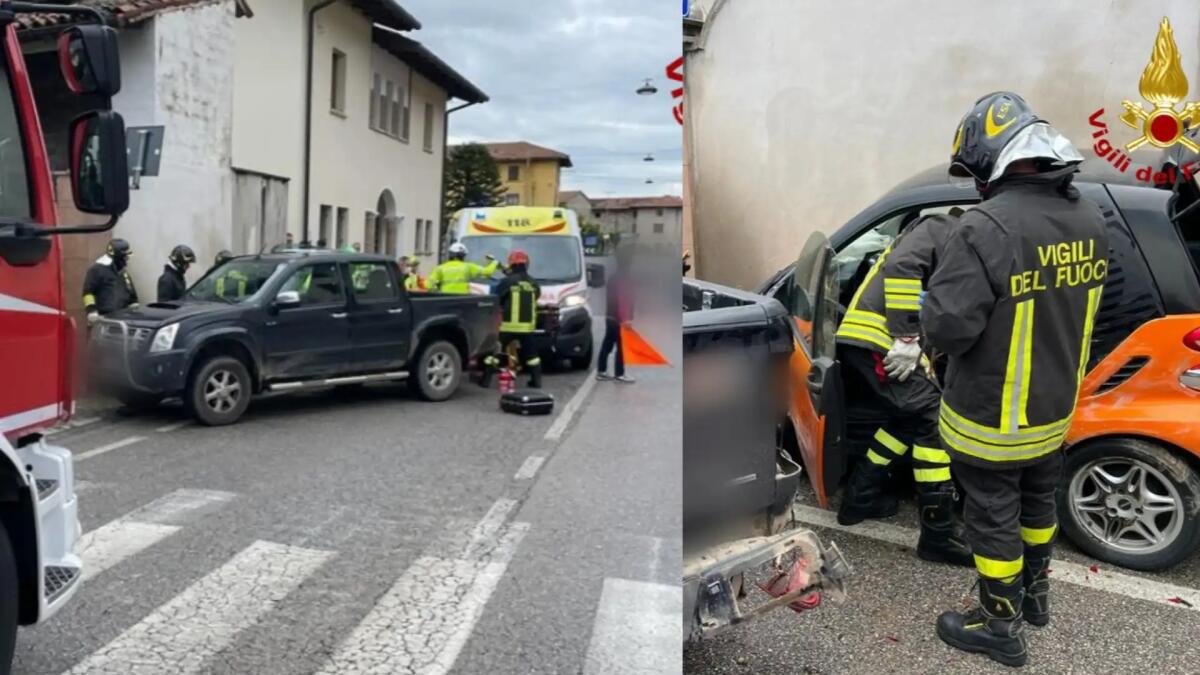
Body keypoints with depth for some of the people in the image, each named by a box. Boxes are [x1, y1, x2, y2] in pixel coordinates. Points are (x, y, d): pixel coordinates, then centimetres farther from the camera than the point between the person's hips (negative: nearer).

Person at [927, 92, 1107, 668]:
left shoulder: (987, 227, -31)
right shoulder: (1090, 220, -4)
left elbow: (945, 327, -29)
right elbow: (1080, 306, 9)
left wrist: (935, 302, -8)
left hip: (992, 417, -7)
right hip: (1055, 407, 8)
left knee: (994, 518, 11)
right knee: (1037, 500, 27)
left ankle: (1002, 626, 29)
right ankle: (1035, 592, 49)